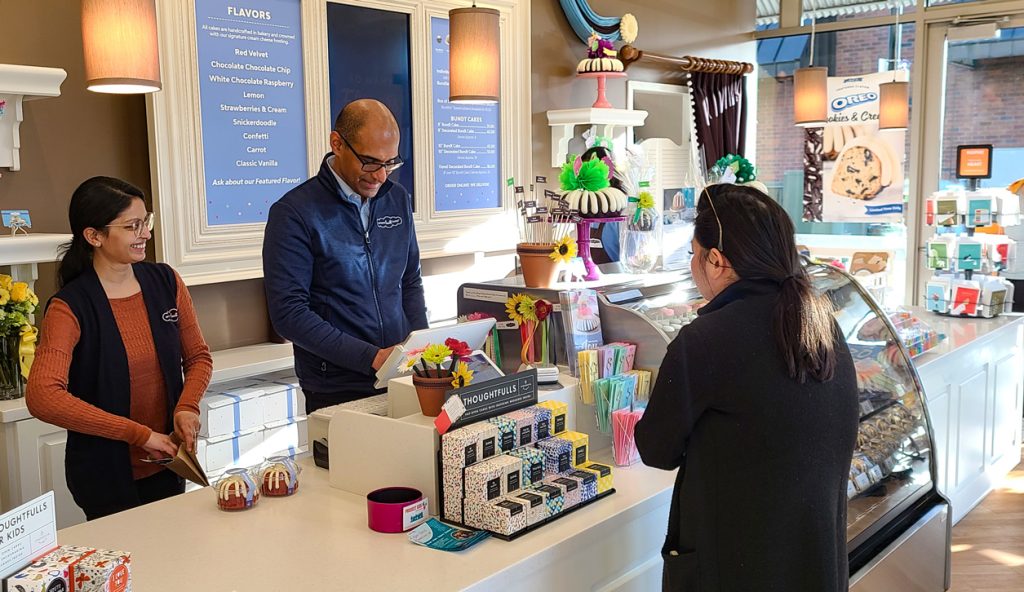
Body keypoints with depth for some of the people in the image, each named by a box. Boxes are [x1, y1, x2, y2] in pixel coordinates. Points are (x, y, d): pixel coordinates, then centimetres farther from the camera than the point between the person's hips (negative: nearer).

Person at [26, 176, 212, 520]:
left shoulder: (165, 282, -1)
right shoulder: (70, 308, -16)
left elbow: (198, 356, 8)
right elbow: (42, 397, -27)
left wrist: (188, 407, -12)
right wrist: (140, 434, -25)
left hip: (167, 465, 5)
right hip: (106, 475, -4)